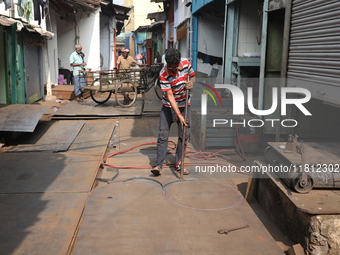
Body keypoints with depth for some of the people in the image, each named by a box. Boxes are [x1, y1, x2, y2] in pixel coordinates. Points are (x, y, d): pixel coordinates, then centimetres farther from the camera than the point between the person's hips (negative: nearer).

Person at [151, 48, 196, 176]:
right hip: (168, 106, -3)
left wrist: (191, 83, -19)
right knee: (163, 135, -7)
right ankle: (159, 165, -4)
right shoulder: (163, 74, -22)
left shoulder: (186, 63, -13)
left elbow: (193, 76, 7)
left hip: (184, 105, 3)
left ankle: (178, 163, 14)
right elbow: (170, 96, -24)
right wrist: (179, 115, -29)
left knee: (184, 135, 2)